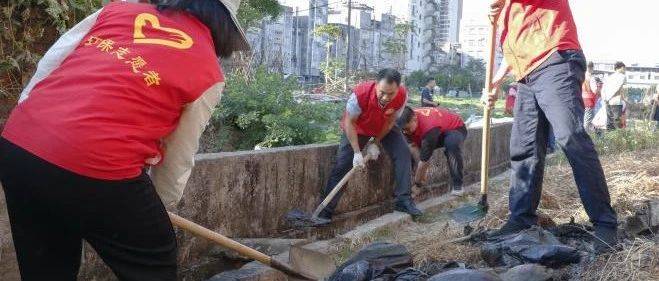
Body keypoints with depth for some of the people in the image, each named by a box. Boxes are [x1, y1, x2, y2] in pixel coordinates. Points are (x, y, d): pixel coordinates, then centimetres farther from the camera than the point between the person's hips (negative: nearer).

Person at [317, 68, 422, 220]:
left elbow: (390, 121, -14)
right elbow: (349, 122, -26)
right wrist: (357, 152, -26)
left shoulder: (402, 95, -31)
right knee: (342, 164, -12)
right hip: (357, 128, -3)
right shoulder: (360, 93, -39)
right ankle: (324, 212, -8)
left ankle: (403, 200, -1)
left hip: (384, 129, 3)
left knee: (403, 154, -13)